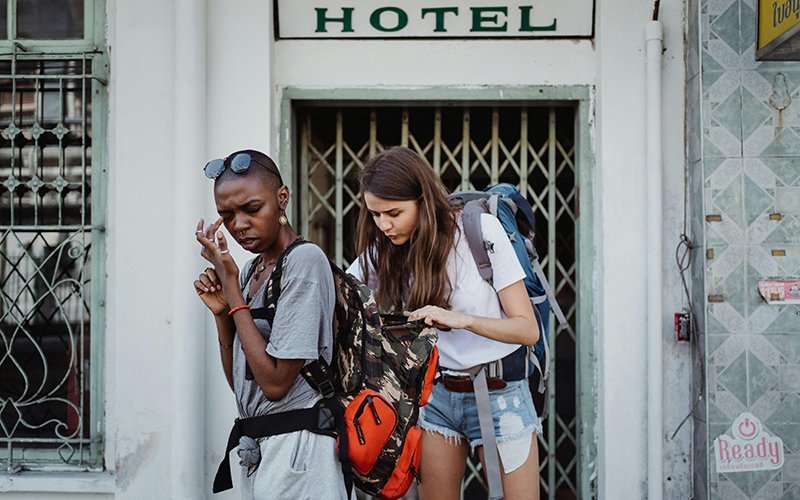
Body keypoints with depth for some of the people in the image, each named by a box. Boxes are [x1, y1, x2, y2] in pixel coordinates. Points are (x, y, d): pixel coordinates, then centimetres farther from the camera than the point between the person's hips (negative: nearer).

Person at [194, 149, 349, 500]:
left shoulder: (304, 260, -14)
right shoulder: (250, 270, 9)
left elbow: (275, 382, -19)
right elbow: (239, 383, 12)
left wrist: (230, 284, -14)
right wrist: (221, 312, -2)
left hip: (295, 446, -8)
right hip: (256, 448, 8)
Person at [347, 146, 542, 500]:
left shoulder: (481, 230, -14)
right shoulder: (384, 250, -1)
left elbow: (527, 329, -14)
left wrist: (461, 319, -29)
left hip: (499, 393, -4)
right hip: (436, 394, 4)